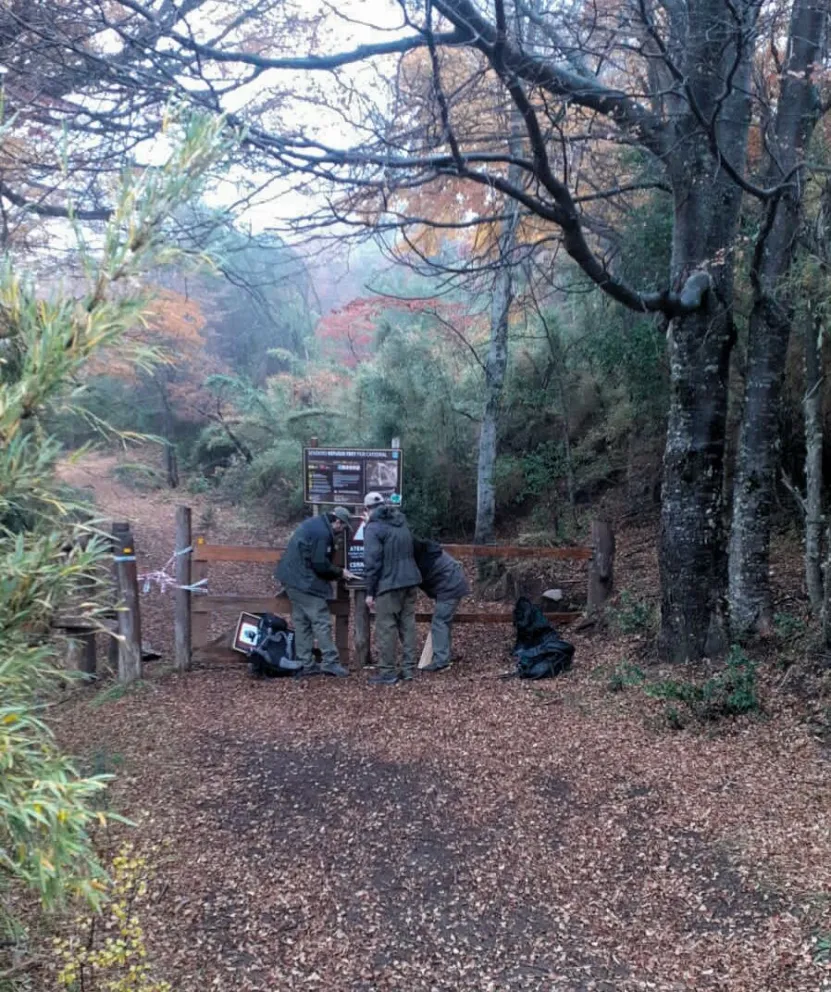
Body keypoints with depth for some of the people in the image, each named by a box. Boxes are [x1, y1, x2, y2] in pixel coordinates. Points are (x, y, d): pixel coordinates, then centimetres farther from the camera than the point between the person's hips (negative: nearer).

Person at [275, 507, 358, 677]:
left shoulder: (314, 524, 14)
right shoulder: (322, 533, -18)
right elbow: (320, 564, -19)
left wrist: (336, 572, 16)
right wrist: (340, 572, -3)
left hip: (293, 578, 11)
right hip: (305, 582, -11)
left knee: (302, 622, 12)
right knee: (322, 622, -5)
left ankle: (305, 663, 15)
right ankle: (330, 662, -3)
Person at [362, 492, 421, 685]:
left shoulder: (373, 528, -9)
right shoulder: (402, 523, 14)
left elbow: (372, 562, -14)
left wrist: (370, 591, -9)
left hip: (389, 584, -7)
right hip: (410, 581, 7)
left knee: (386, 629, -1)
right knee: (407, 626, 11)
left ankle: (387, 672, 2)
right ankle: (408, 669, 16)